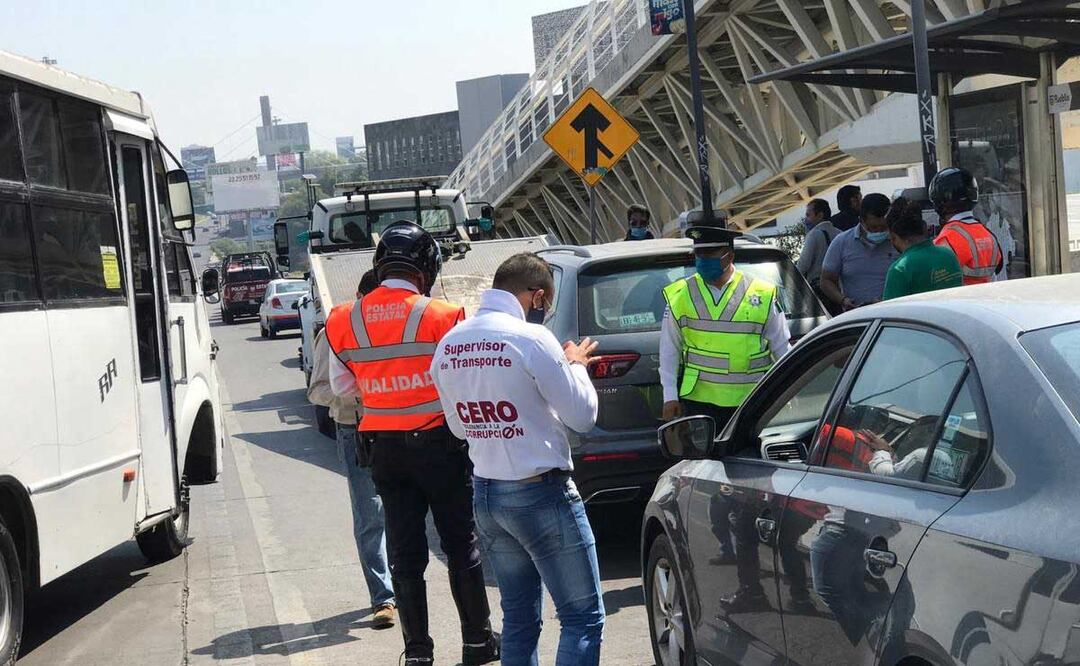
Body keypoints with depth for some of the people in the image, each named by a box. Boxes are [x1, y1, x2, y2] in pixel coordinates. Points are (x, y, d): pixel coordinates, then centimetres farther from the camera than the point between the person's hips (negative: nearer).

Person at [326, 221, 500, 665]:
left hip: (383, 447, 3)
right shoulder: (442, 317, -14)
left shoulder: (342, 322, -1)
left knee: (404, 551, 10)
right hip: (439, 444, -3)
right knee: (461, 545, 10)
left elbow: (342, 387, 10)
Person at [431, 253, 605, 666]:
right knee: (583, 617, 0)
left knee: (518, 618, 16)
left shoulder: (448, 345, 5)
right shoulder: (531, 339, -17)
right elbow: (582, 416, -10)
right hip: (540, 493, -7)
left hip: (485, 494, 7)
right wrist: (575, 365, 8)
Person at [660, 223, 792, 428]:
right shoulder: (680, 296, 3)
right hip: (699, 401, 0)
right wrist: (670, 396, 4)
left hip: (751, 402, 0)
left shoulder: (762, 295, 1)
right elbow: (669, 350, 8)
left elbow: (781, 347, 8)